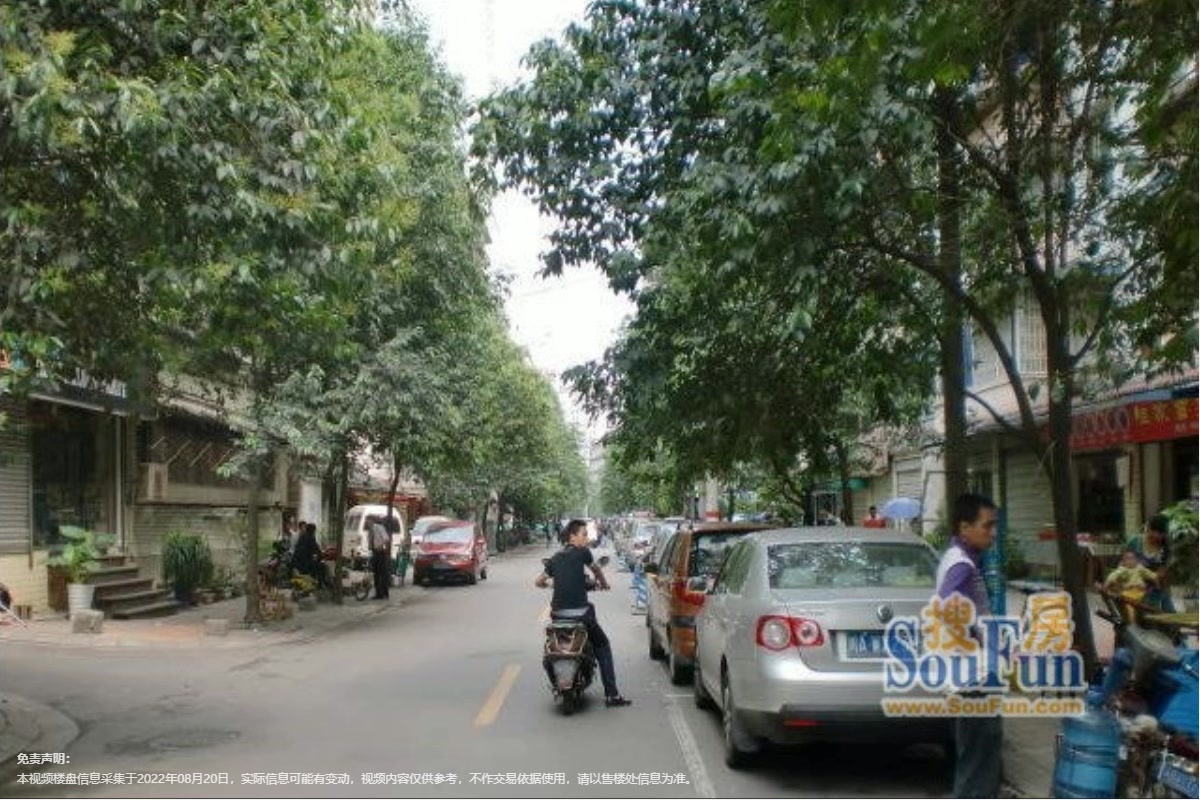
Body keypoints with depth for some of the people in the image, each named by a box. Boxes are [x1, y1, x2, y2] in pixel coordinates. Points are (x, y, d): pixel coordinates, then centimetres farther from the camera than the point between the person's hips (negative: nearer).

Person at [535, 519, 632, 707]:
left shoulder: (555, 559, 13)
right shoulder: (582, 552, 1)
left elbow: (538, 582, 14)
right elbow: (596, 570, 19)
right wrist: (603, 583, 40)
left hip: (558, 613, 5)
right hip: (580, 613, -5)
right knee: (602, 647, 10)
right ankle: (611, 695, 3)